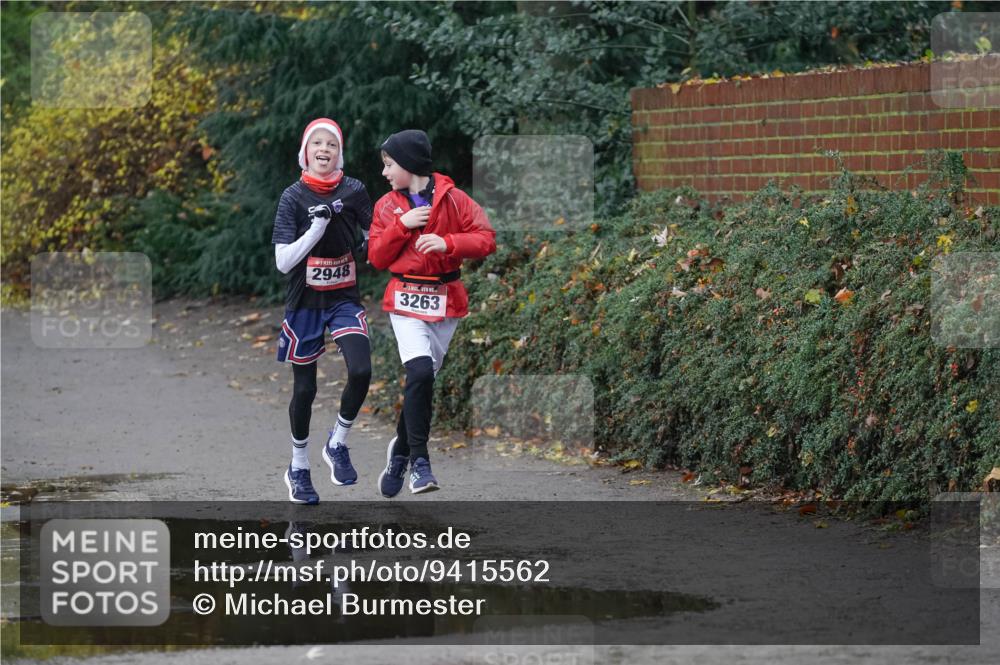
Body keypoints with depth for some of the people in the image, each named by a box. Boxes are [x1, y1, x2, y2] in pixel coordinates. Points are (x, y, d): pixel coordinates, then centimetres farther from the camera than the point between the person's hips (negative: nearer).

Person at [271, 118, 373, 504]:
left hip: (344, 299, 1)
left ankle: (337, 445, 5)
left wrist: (366, 246, -11)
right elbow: (283, 262, -12)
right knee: (305, 388, 6)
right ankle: (298, 468, 25)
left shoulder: (354, 192, 0)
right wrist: (318, 225, -20)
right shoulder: (294, 197, -5)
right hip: (305, 302, -1)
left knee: (361, 372, -19)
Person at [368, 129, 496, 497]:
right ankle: (419, 461, -17)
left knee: (422, 379, 6)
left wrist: (447, 243, -19)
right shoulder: (387, 206, 6)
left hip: (446, 301, 1)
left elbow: (486, 239, -4)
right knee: (420, 373, -21)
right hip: (406, 299, -1)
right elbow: (377, 257, 3)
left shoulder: (451, 198, -1)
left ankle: (401, 449, 29)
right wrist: (402, 225, -10)